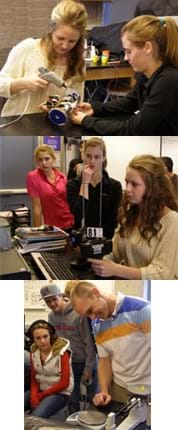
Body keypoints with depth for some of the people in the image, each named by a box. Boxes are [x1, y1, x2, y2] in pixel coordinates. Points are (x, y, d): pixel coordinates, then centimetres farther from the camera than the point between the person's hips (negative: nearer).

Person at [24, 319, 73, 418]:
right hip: (40, 389, 6)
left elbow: (64, 383, -14)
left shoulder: (61, 353, -15)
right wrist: (33, 396, -14)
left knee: (35, 418, -29)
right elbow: (34, 378, 6)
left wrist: (41, 396, -13)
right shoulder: (34, 352, 1)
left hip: (60, 393, -6)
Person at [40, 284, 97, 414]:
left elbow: (89, 342, -18)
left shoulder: (78, 314, -21)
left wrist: (89, 367, -17)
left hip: (86, 361, -5)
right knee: (72, 399, 13)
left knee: (92, 397, 8)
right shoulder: (51, 316, -3)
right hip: (68, 363, 5)